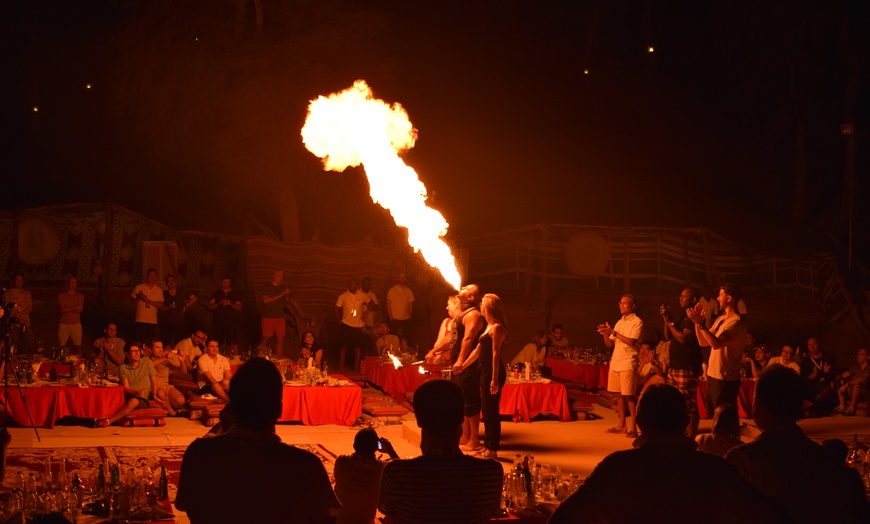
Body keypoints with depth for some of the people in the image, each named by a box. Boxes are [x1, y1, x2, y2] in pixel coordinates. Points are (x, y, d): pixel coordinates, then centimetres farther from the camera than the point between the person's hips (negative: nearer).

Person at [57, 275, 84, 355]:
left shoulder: (80, 296, 7)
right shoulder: (61, 295, 4)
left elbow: (80, 309, -6)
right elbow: (62, 309, -8)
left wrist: (68, 309, -13)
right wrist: (74, 308, -11)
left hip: (76, 324, 1)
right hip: (64, 324, -1)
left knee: (78, 346, -4)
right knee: (61, 346, -3)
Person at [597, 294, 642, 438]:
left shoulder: (637, 322, -4)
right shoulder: (619, 322, 17)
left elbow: (631, 341, -16)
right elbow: (610, 344, 17)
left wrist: (613, 332, -15)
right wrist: (605, 334, -3)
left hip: (628, 363, -7)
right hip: (615, 362, 7)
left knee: (629, 395, -8)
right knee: (619, 394, 9)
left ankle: (632, 427, -6)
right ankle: (622, 425, 15)